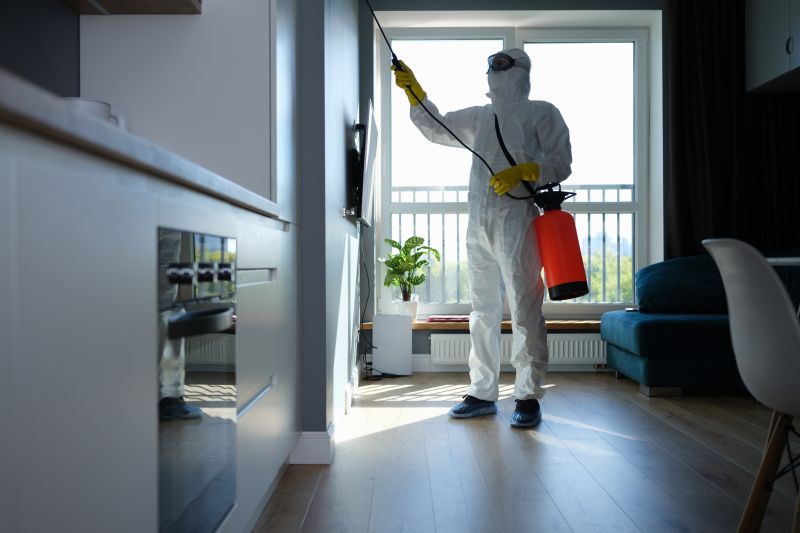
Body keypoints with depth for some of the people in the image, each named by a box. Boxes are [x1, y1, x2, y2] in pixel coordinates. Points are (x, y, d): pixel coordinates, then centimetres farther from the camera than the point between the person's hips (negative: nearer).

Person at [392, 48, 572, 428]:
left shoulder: (541, 113, 6)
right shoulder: (479, 117, 22)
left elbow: (560, 162, -2)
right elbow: (436, 128, 27)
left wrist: (521, 172, -17)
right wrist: (412, 90, 18)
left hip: (516, 222, -6)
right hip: (478, 224, 6)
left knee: (524, 312, -6)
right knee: (483, 313, 9)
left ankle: (528, 397, 2)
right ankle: (482, 394, 17)